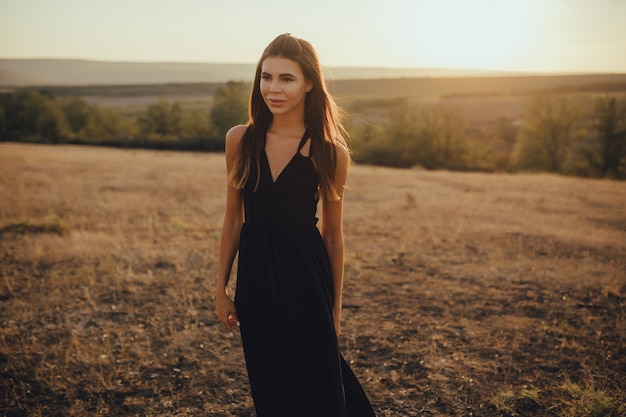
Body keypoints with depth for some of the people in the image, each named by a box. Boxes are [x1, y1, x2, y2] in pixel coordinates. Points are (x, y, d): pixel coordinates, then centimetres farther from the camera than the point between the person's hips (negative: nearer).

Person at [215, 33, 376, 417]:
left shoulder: (330, 153, -9)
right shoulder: (240, 140, -3)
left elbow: (333, 235, -1)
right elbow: (233, 219, 5)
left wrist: (336, 308, 4)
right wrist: (222, 289, 8)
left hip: (305, 277, -2)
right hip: (255, 276, 3)